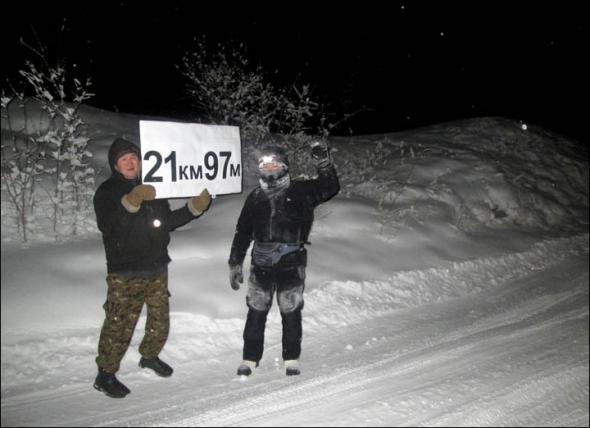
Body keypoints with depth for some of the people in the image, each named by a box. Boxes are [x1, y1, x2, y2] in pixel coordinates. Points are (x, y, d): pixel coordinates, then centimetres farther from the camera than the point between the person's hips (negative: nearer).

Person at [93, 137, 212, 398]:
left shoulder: (153, 188, 11)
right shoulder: (107, 191, -7)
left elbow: (167, 222, 18)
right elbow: (107, 225, -23)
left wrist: (194, 208, 6)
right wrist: (131, 202, -37)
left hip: (157, 269, 6)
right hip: (124, 273, -6)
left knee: (160, 320, 16)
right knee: (119, 324, -5)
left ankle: (150, 356, 39)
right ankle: (106, 374, 10)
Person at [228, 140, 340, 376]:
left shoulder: (300, 191, -2)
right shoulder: (255, 197, 6)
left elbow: (330, 188, -13)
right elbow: (242, 232, 10)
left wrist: (323, 162, -26)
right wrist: (235, 263, 9)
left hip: (292, 264, -2)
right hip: (261, 265, 2)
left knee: (291, 313, 5)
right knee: (256, 312, 8)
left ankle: (291, 359, 21)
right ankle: (250, 358, 20)